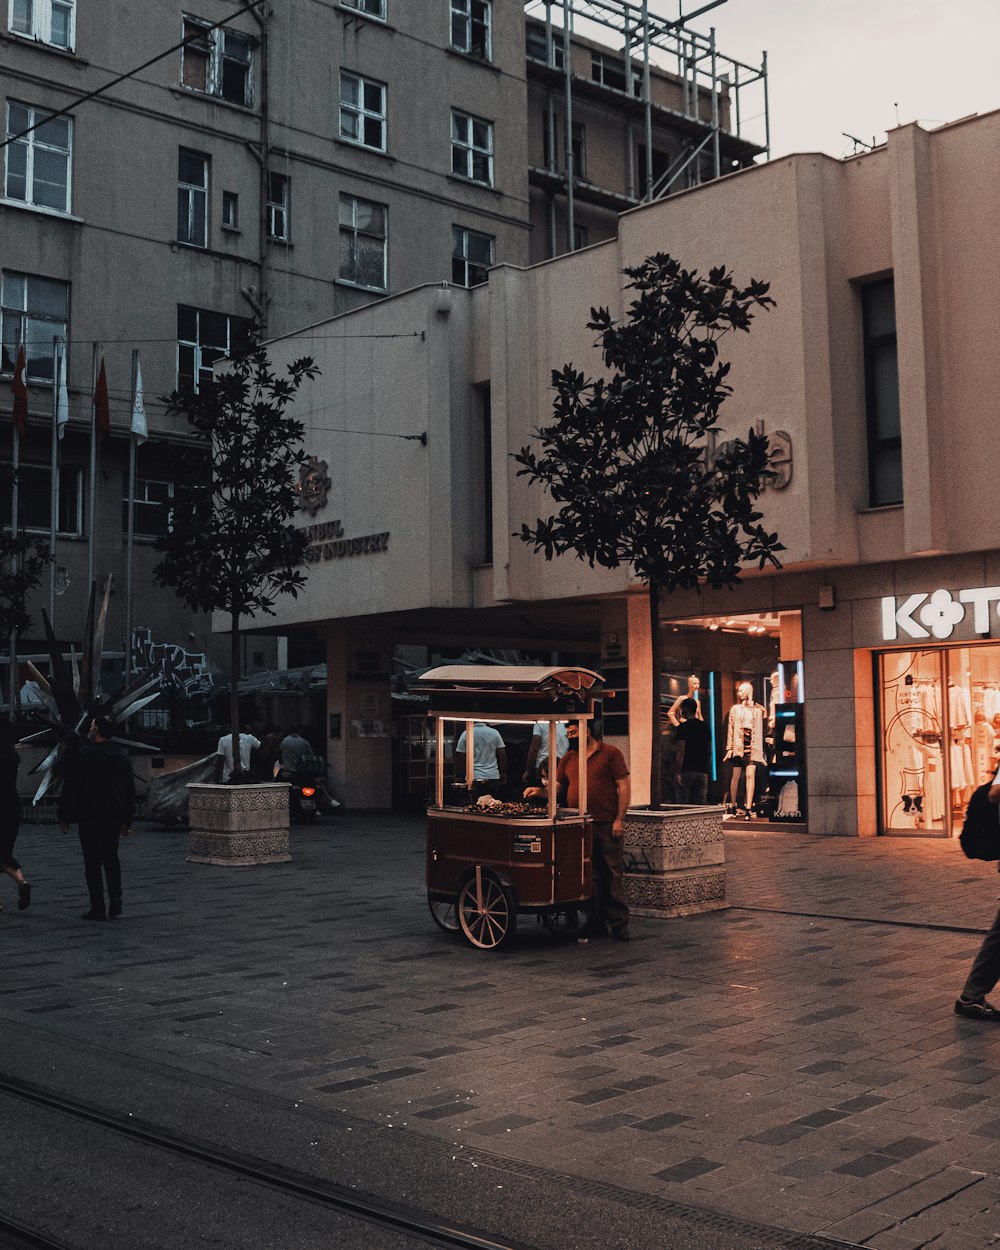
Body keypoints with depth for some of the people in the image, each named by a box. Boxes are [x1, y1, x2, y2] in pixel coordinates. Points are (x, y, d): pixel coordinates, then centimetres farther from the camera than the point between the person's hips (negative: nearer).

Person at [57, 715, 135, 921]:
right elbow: (130, 789, 13)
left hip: (90, 817, -5)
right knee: (111, 858, 15)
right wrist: (127, 819, 18)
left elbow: (71, 787, -12)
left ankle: (98, 908, 1)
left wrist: (64, 816, -4)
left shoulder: (84, 755, -11)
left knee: (93, 862, 1)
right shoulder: (122, 755, 8)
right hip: (115, 817, 5)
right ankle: (115, 899, 0)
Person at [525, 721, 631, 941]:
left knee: (612, 874, -3)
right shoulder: (568, 758, 15)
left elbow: (624, 787, -3)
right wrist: (539, 790, -6)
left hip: (606, 825, -5)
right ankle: (596, 921, 17)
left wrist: (619, 819, -11)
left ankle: (618, 923, 0)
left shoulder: (610, 753, 0)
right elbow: (557, 786, 15)